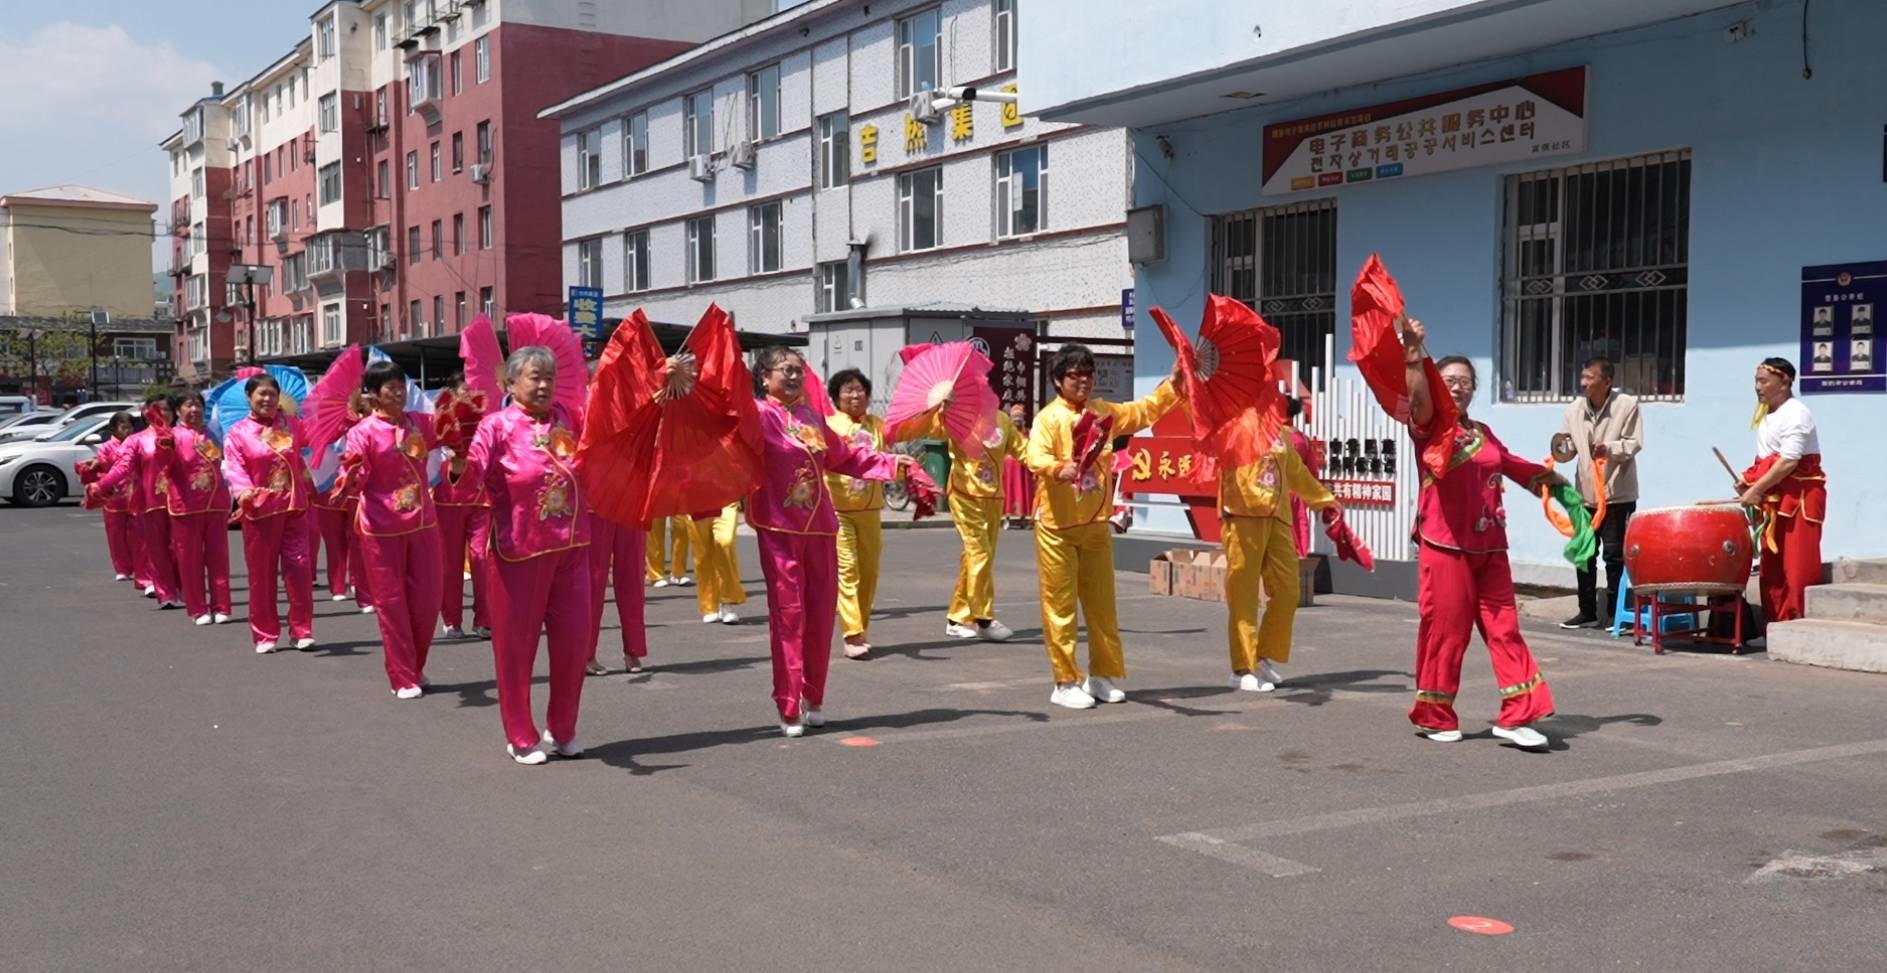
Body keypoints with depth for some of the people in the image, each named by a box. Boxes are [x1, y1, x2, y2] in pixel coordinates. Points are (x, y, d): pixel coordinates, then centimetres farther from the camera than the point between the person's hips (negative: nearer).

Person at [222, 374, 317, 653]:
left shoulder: (291, 425, 10)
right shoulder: (237, 433, -2)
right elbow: (233, 467, -13)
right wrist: (243, 489, -31)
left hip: (295, 507, 3)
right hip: (260, 511, -3)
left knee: (300, 569, -1)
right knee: (262, 574, 3)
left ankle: (302, 630, 8)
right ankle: (265, 635, 12)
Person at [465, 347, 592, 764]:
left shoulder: (568, 419, 7)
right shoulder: (498, 426, -8)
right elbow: (472, 472, -19)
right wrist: (459, 460, -42)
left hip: (571, 547, 5)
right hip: (521, 551, -5)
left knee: (573, 638, 9)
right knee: (517, 643, 4)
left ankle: (562, 730, 26)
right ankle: (520, 737, 19)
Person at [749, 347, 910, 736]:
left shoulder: (812, 417, 15)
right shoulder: (760, 415, -6)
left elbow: (846, 456, 25)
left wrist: (892, 462, 26)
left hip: (820, 528, 6)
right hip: (779, 530, -6)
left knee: (821, 615, 9)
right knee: (788, 615, -5)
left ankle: (813, 698, 23)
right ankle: (788, 708, 2)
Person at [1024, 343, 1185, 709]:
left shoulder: (1103, 412, 10)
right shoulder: (1049, 417, -10)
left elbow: (1145, 411, 22)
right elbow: (1035, 456, -26)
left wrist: (1173, 383, 13)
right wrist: (1059, 469, -45)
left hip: (1096, 524, 6)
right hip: (1057, 526, -6)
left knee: (1102, 603, 11)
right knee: (1060, 604, -3)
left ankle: (1104, 675, 22)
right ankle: (1066, 683, 3)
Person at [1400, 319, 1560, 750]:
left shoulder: (1482, 432, 15)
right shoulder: (1430, 427, -3)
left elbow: (1508, 462, 33)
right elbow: (1418, 397, -24)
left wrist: (1546, 472, 27)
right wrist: (1414, 352, -37)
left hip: (1489, 547, 6)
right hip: (1445, 546, -6)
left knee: (1505, 628, 3)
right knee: (1445, 631, -1)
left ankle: (1516, 715, 8)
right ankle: (1436, 716, 13)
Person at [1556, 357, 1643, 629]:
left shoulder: (1627, 405, -9)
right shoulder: (1575, 408, 2)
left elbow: (1634, 443, -10)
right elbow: (1568, 445, 9)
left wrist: (1609, 449, -28)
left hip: (1618, 494, -5)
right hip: (1585, 494, 5)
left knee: (1614, 555, -2)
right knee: (1584, 554, 9)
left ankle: (1614, 612, 8)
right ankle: (1587, 612, 19)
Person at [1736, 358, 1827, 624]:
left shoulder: (1795, 413, -13)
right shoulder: (1767, 415, 15)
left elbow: (1789, 461, -21)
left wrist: (1757, 489, -20)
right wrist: (1749, 479, 6)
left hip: (1799, 495, -9)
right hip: (1774, 497, 9)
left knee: (1797, 565, -8)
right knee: (1772, 565, 9)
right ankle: (1776, 624, 14)